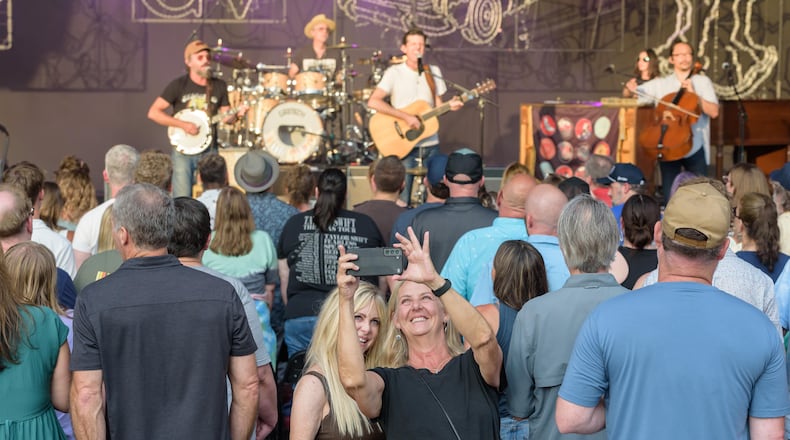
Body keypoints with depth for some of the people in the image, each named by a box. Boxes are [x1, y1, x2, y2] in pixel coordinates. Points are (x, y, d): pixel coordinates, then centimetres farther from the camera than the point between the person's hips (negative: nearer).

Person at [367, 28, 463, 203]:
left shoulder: (433, 72, 10)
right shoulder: (395, 72, -5)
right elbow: (373, 102, -16)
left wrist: (449, 106, -7)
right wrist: (406, 117, -19)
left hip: (431, 145, 4)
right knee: (401, 202, -7)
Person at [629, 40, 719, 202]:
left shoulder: (703, 81, 10)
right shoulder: (660, 84, 12)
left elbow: (714, 112, -1)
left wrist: (694, 94, -8)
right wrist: (630, 88, -10)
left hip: (695, 147, -1)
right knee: (669, 197, -1)